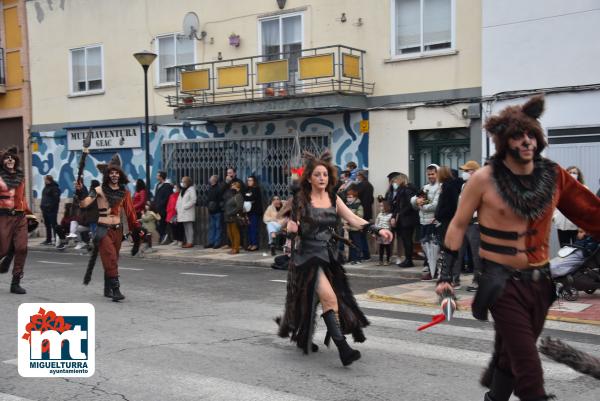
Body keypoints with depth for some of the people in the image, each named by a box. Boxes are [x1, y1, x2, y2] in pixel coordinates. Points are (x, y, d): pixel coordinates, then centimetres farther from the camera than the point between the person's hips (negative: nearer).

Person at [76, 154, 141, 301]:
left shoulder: (124, 192, 8)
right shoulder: (99, 190, -5)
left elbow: (129, 211, 15)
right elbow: (84, 204, -16)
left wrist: (136, 228, 13)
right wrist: (79, 192, -33)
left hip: (117, 229, 5)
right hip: (103, 229, -4)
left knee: (112, 260, 11)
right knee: (110, 259, -14)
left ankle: (108, 288, 22)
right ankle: (115, 289, -16)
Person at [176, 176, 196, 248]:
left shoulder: (191, 189, -6)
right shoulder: (182, 190, 21)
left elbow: (193, 200, -15)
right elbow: (180, 200, 23)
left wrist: (185, 206, -15)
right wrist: (178, 207, 8)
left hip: (188, 212, -8)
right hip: (182, 212, 8)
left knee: (189, 227, -9)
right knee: (185, 228, 8)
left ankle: (190, 242, -10)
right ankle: (187, 241, 12)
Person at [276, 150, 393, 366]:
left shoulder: (333, 199, 6)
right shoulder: (301, 200, -5)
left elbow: (353, 219, -4)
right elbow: (292, 226, 1)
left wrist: (378, 230, -17)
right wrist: (292, 228, -23)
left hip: (329, 255, 5)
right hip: (309, 255, -5)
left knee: (310, 299, 13)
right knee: (329, 297, -19)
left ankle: (303, 338, 36)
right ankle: (342, 348, -21)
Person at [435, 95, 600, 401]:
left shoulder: (553, 176, 0)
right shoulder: (484, 179, -9)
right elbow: (458, 226, -2)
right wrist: (445, 275, -4)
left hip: (540, 282, 4)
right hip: (503, 283, -4)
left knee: (510, 357, 19)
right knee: (528, 369, -6)